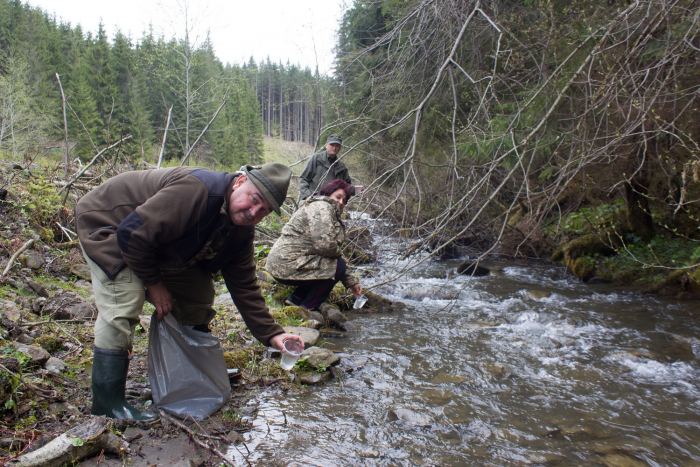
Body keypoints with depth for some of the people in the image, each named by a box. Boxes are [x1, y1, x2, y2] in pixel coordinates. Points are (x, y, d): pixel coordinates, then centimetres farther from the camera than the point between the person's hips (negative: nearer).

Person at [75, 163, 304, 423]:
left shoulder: (241, 231, -9)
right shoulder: (196, 190, -37)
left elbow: (244, 286, -5)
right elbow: (133, 234, -35)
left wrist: (271, 334, -14)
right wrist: (153, 283, -22)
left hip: (157, 250, 8)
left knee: (198, 294, 3)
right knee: (123, 306, -24)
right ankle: (107, 406, -10)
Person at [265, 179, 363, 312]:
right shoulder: (322, 207, -11)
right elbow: (325, 245, -25)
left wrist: (352, 282, 16)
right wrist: (338, 252, -2)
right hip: (288, 267, -11)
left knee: (338, 264, 18)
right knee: (338, 265, -11)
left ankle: (296, 299, 17)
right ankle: (308, 309, -3)